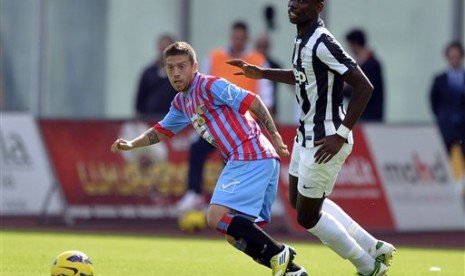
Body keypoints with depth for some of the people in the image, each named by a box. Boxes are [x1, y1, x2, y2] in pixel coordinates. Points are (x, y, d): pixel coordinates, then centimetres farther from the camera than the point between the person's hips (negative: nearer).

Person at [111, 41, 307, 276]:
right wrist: (131, 144, 20)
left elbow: (252, 101, -11)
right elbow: (162, 131, 33)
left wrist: (274, 136, -16)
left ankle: (277, 253, -17)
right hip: (242, 160, 10)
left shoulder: (209, 85, -7)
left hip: (250, 156, -10)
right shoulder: (181, 102, 20)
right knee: (236, 234, 6)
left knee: (217, 217, -20)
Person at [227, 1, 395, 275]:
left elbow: (364, 87, -27)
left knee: (308, 216, 2)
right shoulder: (303, 38, 5)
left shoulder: (322, 43, -24)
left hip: (325, 141, -10)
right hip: (307, 134, 10)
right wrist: (262, 73, 25)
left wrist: (341, 135, -27)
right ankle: (374, 249, 28)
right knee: (299, 200, 23)